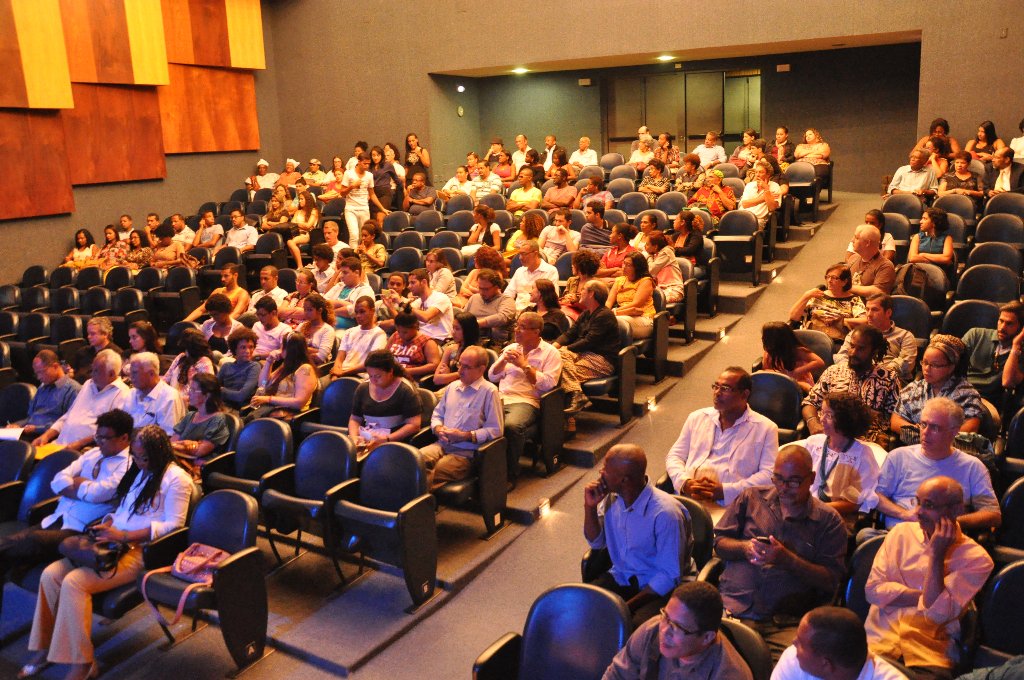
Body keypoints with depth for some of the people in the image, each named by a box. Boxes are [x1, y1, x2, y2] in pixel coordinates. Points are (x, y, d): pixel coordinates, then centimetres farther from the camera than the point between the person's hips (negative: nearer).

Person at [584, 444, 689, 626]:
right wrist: (590, 507, -8)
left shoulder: (665, 513, -24)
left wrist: (627, 606, -23)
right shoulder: (611, 496, -4)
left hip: (657, 588, -6)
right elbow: (596, 543, 10)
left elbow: (669, 576, -18)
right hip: (620, 578, 6)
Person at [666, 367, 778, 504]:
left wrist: (724, 491, -12)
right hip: (687, 496, 3)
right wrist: (684, 482, -3)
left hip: (728, 504, -3)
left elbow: (769, 475, -2)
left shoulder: (766, 428, 7)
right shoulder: (697, 417, 19)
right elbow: (674, 456, 19)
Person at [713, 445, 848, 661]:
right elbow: (719, 542, 17)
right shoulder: (751, 497, 17)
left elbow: (830, 581, 3)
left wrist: (787, 559, -12)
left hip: (787, 622, -1)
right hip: (733, 606, 2)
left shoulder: (829, 521, 10)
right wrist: (744, 547, -5)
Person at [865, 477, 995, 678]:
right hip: (878, 641, 1)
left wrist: (937, 554, -12)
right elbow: (873, 589, 0)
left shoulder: (976, 559, -1)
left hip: (930, 656, -1)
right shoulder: (901, 532, 8)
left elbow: (938, 613, -12)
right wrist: (924, 596, -8)